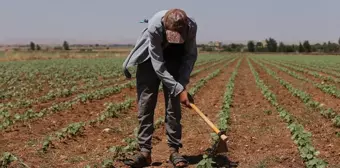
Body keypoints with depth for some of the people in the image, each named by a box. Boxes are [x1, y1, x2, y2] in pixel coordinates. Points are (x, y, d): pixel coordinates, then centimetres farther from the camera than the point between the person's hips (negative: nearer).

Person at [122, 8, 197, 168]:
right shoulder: (154, 26, -37)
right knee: (145, 105, -6)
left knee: (173, 106, -3)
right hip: (150, 58, -1)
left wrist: (182, 84, -21)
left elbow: (191, 55, -12)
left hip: (174, 58, 2)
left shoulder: (191, 26, -29)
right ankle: (145, 152, -1)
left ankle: (174, 151, 4)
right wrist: (179, 89, -33)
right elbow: (158, 65, -32)